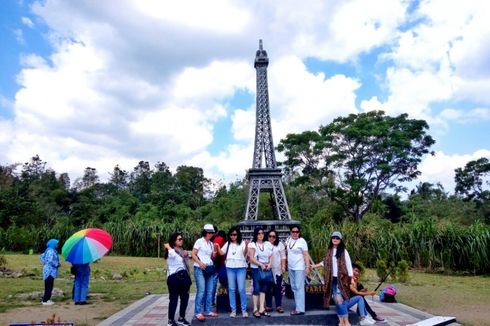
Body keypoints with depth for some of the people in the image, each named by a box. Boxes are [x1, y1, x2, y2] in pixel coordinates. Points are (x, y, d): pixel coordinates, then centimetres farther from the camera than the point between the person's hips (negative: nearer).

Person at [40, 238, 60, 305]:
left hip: (48, 270, 10)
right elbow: (50, 261, -24)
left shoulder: (49, 250, 14)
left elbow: (42, 256, 23)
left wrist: (45, 263, 21)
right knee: (49, 286, -6)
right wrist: (57, 265, -11)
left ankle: (47, 299, 20)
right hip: (50, 271, -10)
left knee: (49, 286, 14)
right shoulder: (51, 251, -17)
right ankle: (45, 300, -1)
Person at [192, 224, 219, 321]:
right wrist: (200, 263, -21)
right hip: (200, 269, -6)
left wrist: (215, 252, -4)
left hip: (210, 268, 7)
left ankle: (207, 311, 17)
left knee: (210, 291, 7)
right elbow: (193, 254, -8)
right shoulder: (199, 241, -5)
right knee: (201, 291, -12)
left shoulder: (211, 243, 12)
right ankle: (198, 312, -4)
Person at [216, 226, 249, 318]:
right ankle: (233, 310, 14)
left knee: (241, 289, -4)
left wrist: (246, 245, -29)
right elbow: (222, 253, 15)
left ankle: (244, 310, 7)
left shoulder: (242, 243, 0)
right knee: (231, 289, 6)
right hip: (230, 268, 4)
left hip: (241, 268, -3)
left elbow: (245, 253, -12)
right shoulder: (228, 244, 13)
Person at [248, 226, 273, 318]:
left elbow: (271, 256, 11)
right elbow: (251, 258, -9)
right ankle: (255, 309, 7)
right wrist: (261, 264, -16)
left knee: (263, 289, 6)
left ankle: (262, 309, 12)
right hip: (256, 269, -4)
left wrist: (269, 264, -7)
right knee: (256, 289, -2)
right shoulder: (252, 244, -4)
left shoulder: (268, 244, 9)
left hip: (267, 269, 4)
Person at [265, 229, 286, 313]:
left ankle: (279, 306, 10)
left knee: (278, 288, 3)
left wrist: (283, 266, -3)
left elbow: (283, 256, 4)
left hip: (277, 270, 0)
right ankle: (268, 306, 15)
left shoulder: (280, 244, 5)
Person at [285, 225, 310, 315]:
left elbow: (306, 255, -13)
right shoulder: (289, 240, 7)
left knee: (299, 288, -7)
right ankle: (298, 306, 23)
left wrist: (307, 267, -19)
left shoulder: (302, 241, -11)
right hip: (290, 267, 7)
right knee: (294, 287, 13)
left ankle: (300, 309, -5)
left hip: (299, 267, -7)